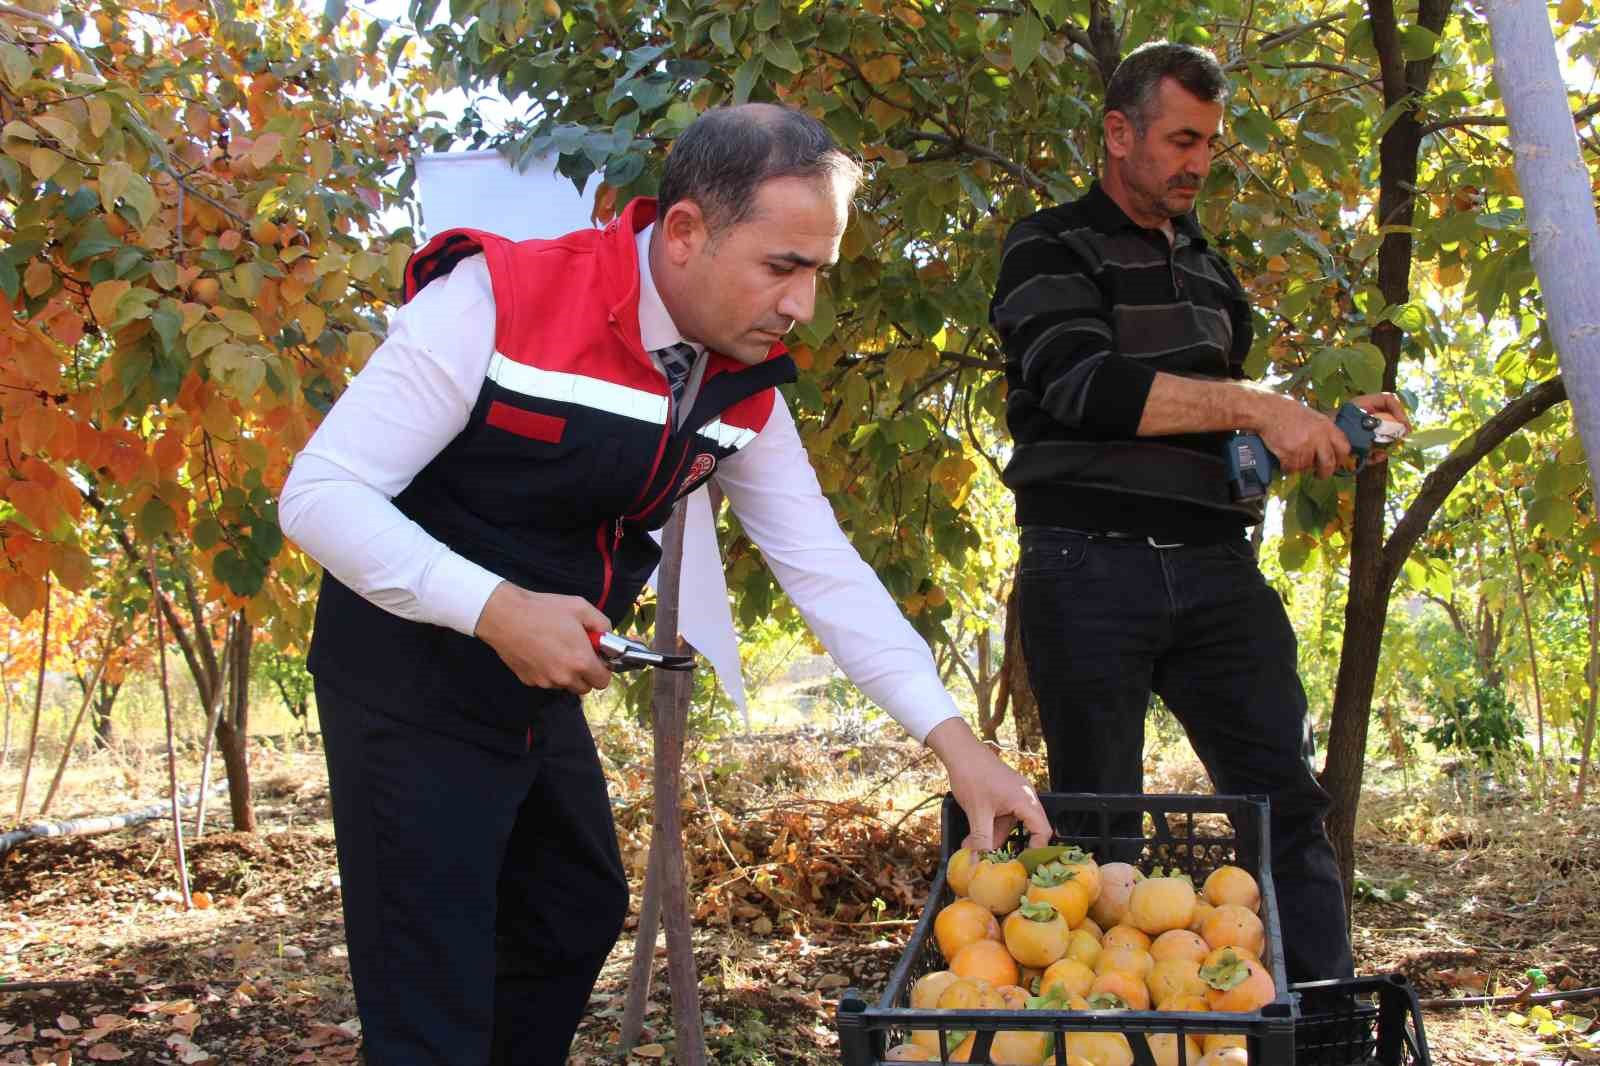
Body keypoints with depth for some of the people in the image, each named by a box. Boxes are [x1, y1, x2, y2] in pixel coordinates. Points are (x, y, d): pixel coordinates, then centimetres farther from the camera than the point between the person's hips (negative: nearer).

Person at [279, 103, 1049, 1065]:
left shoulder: (744, 390, -3)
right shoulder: (496, 303, -24)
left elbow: (824, 568, 0)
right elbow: (319, 494, -23)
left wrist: (954, 740, -6)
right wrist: (496, 609, -33)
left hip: (542, 694, 7)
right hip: (410, 686, -7)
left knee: (581, 915, 21)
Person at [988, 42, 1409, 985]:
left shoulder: (1209, 270, 23)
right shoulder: (1051, 250, 2)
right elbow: (1083, 383, -16)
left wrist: (1328, 428, 11)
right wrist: (1256, 408, -19)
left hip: (1216, 568, 5)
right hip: (1091, 564, -5)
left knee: (1287, 800, -3)